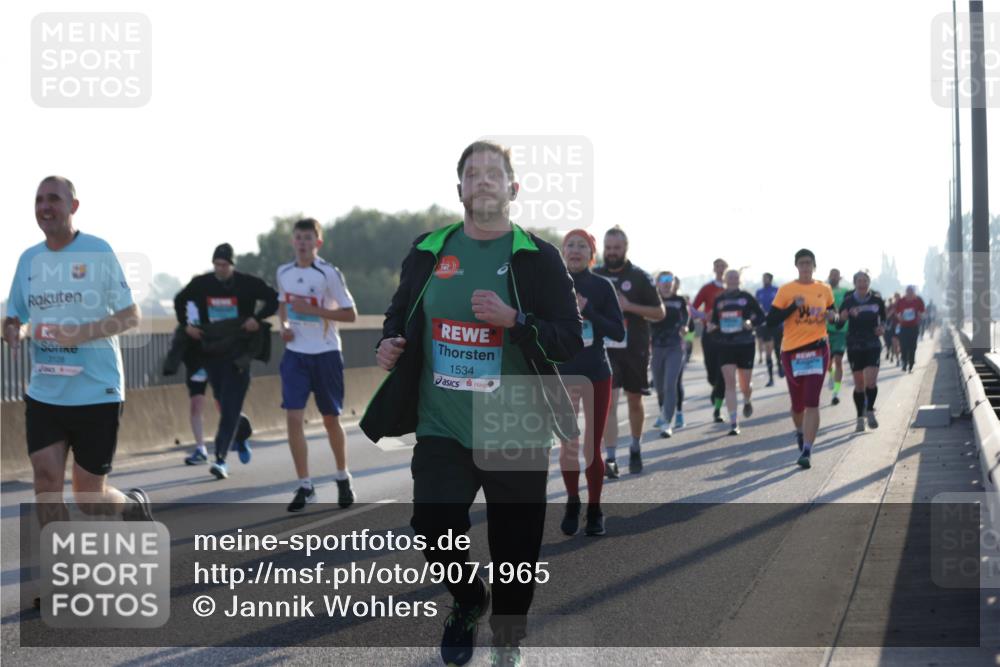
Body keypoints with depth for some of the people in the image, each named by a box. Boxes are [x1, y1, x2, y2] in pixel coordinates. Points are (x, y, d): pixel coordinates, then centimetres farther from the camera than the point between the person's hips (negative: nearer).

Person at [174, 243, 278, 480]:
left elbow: (274, 300, -1)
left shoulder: (248, 283, -5)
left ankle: (221, 459, -13)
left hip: (237, 354, -4)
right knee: (224, 405, 12)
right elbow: (180, 300, 21)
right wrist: (185, 324, 8)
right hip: (211, 352, 4)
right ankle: (242, 435, 41)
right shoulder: (201, 284, 4)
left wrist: (258, 318, -14)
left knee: (230, 408, -10)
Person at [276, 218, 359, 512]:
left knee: (331, 419, 9)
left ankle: (343, 478, 30)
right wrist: (284, 325, 1)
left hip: (325, 354, -3)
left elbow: (350, 314, -10)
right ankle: (305, 487, -2)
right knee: (294, 418, -9)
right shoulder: (283, 273, 4)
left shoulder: (329, 274, -11)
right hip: (295, 354, 3)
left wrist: (313, 310, -20)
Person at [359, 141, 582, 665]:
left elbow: (570, 341, -7)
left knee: (514, 545, 4)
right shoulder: (429, 251, 7)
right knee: (433, 529, -12)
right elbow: (399, 313, 22)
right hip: (441, 427, 2)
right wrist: (390, 343, 1)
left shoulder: (537, 258, -2)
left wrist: (513, 320, -22)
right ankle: (467, 600, 21)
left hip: (516, 434, -2)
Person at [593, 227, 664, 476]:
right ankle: (610, 459, -14)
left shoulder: (639, 277, 0)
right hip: (606, 348, 0)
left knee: (634, 401, 11)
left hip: (635, 348, 0)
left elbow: (659, 312, -2)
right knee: (609, 401, -11)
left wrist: (629, 306, -15)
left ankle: (636, 449, 32)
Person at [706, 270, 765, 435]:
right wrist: (712, 326, -8)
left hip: (745, 345, -1)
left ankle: (747, 402, 46)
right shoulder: (719, 300, 7)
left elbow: (761, 316, 3)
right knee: (729, 382, -11)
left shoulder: (747, 297, 0)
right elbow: (714, 320, 14)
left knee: (745, 384, 7)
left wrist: (751, 323, -16)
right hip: (724, 345, 1)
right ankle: (733, 423, -11)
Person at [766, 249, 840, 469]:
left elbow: (831, 312, 22)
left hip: (818, 349, 0)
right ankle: (800, 432, 43)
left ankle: (807, 451, -14)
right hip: (792, 350, 0)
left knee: (812, 402, -11)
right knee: (797, 403, 10)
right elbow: (771, 320, -6)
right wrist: (794, 306, -17)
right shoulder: (786, 290, -1)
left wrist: (833, 316, -2)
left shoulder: (824, 290, 7)